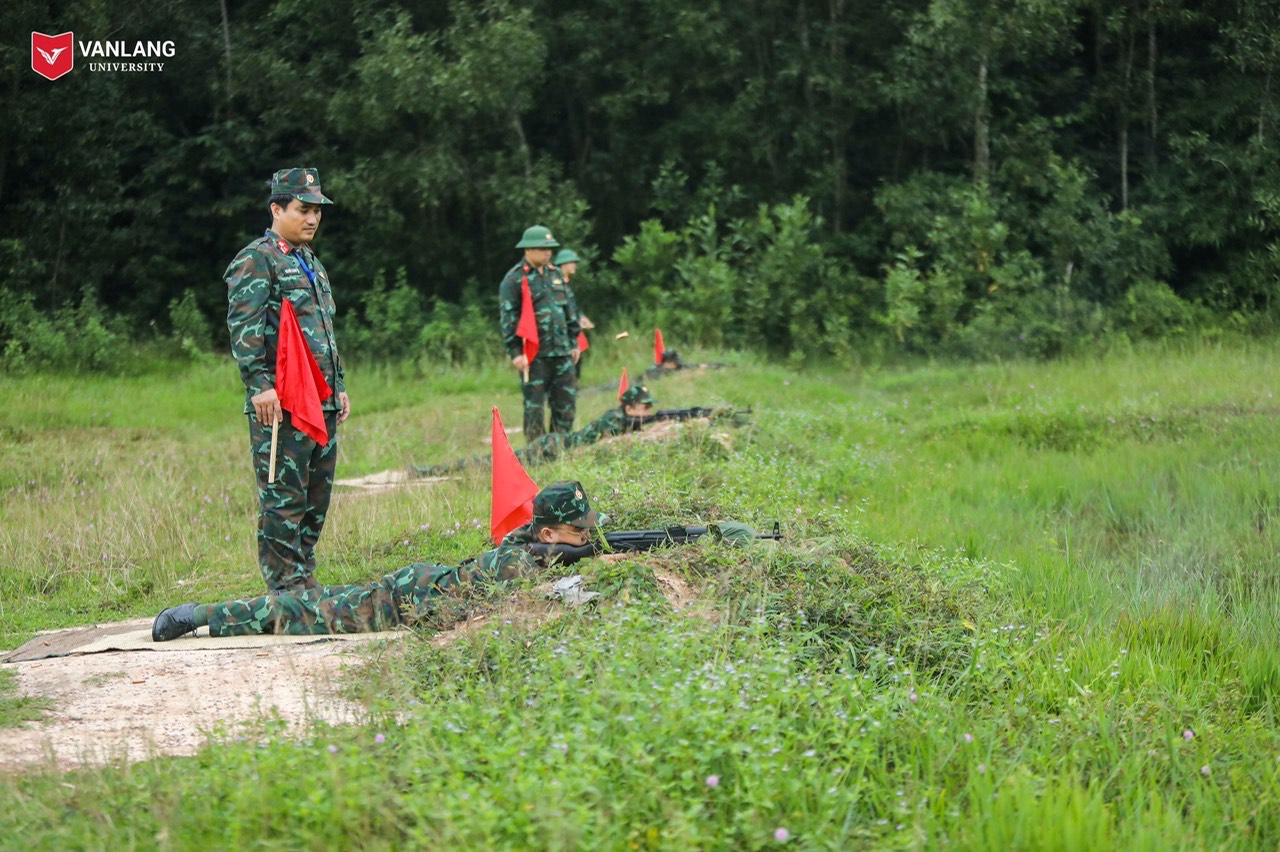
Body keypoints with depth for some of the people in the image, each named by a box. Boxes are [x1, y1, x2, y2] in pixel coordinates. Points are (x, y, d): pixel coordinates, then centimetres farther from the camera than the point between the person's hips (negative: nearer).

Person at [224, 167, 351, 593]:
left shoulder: (312, 264, 23)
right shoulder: (256, 260, -6)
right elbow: (243, 327, -15)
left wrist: (338, 385, 25)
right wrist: (259, 384, -23)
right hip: (281, 403, -9)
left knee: (317, 498, 10)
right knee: (283, 498, -7)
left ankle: (304, 581, 17)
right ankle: (287, 589, -6)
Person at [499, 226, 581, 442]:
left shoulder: (556, 274, 14)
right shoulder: (514, 280, -6)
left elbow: (571, 309, 21)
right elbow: (507, 318, -9)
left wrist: (574, 341, 17)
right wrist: (515, 352, -14)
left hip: (562, 351, 6)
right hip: (534, 354, -6)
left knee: (567, 402, 6)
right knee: (534, 406, -2)